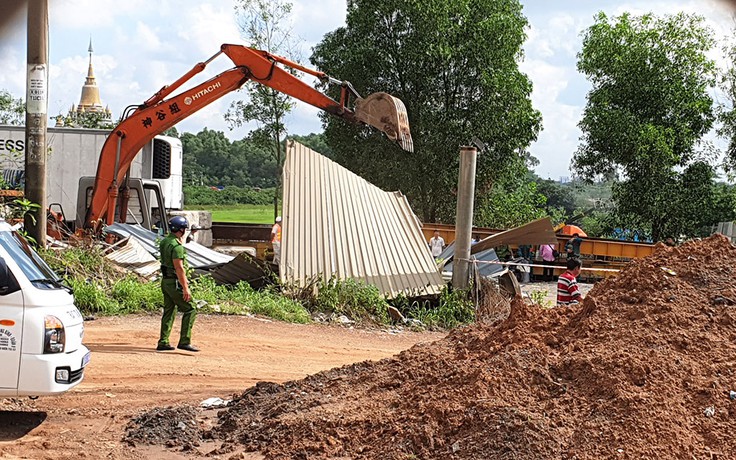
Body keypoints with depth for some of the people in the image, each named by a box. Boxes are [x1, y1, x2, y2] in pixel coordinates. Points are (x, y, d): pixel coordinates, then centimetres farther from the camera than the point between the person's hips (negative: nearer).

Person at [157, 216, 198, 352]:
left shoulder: (164, 242, 10)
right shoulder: (176, 246, -19)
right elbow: (179, 268, -23)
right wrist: (185, 288, -22)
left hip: (165, 281, 9)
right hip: (175, 283, -9)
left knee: (169, 311, 14)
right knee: (190, 310, -3)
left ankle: (163, 342, 15)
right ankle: (184, 342, -6)